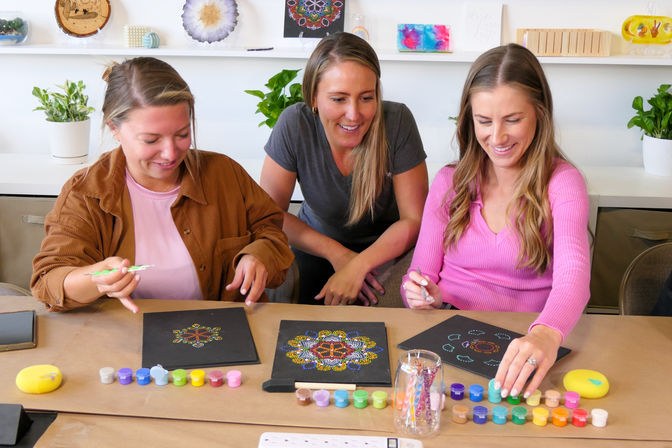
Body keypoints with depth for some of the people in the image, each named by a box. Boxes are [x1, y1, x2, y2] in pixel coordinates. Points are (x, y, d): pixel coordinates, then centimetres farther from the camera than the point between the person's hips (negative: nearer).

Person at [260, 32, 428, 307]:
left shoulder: (397, 122, -22)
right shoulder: (294, 125, -20)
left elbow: (414, 220, -16)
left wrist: (357, 267, -30)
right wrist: (336, 253, -23)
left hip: (384, 247, 0)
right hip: (317, 245, 1)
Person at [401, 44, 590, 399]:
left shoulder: (562, 183, -4)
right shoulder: (450, 182, 8)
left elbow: (573, 275, -22)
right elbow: (422, 273, 13)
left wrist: (546, 334, -44)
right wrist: (422, 296, -13)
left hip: (523, 347, -3)